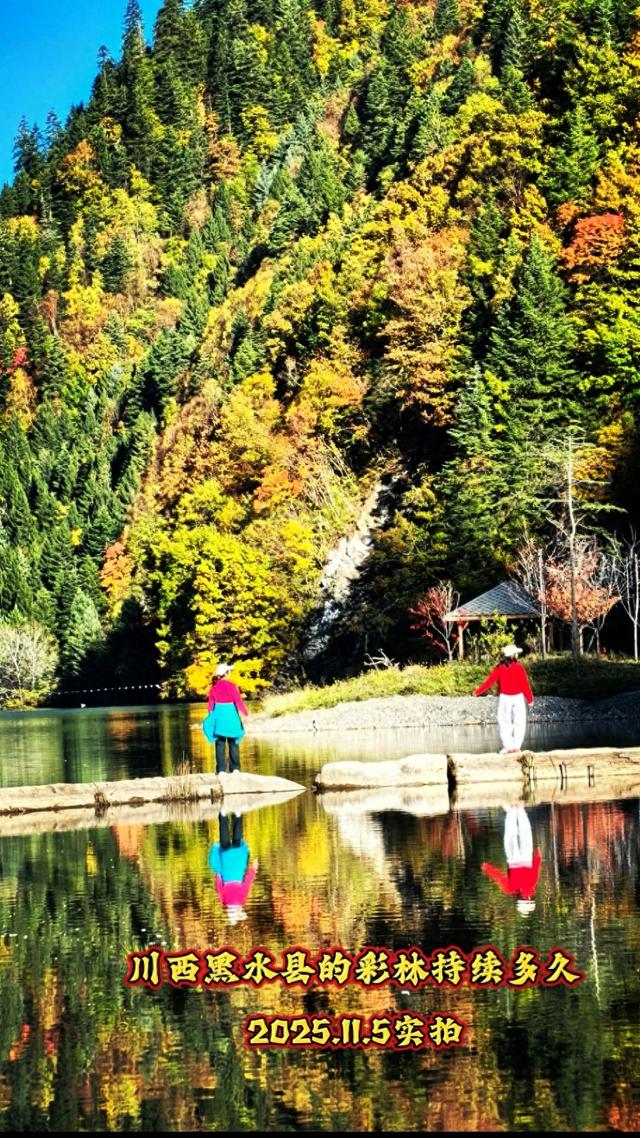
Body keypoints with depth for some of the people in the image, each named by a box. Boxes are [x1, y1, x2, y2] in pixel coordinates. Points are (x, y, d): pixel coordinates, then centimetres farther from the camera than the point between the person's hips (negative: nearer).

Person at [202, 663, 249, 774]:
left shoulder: (214, 686, 1)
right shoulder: (231, 685, -11)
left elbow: (210, 702, 8)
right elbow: (239, 701, -11)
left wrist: (210, 714, 20)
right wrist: (246, 714, -6)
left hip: (218, 714, 3)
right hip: (230, 714, -3)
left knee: (220, 743, 6)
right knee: (233, 743, 7)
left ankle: (221, 769, 3)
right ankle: (235, 768, 7)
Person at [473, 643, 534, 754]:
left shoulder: (500, 668, -3)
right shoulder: (519, 667, -7)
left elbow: (490, 681, -2)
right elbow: (525, 684, -6)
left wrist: (478, 691, 8)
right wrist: (530, 699, 4)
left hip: (504, 697, 1)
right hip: (518, 697, -1)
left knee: (504, 722, 6)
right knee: (519, 722, 7)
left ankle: (508, 746, -2)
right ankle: (516, 746, 0)